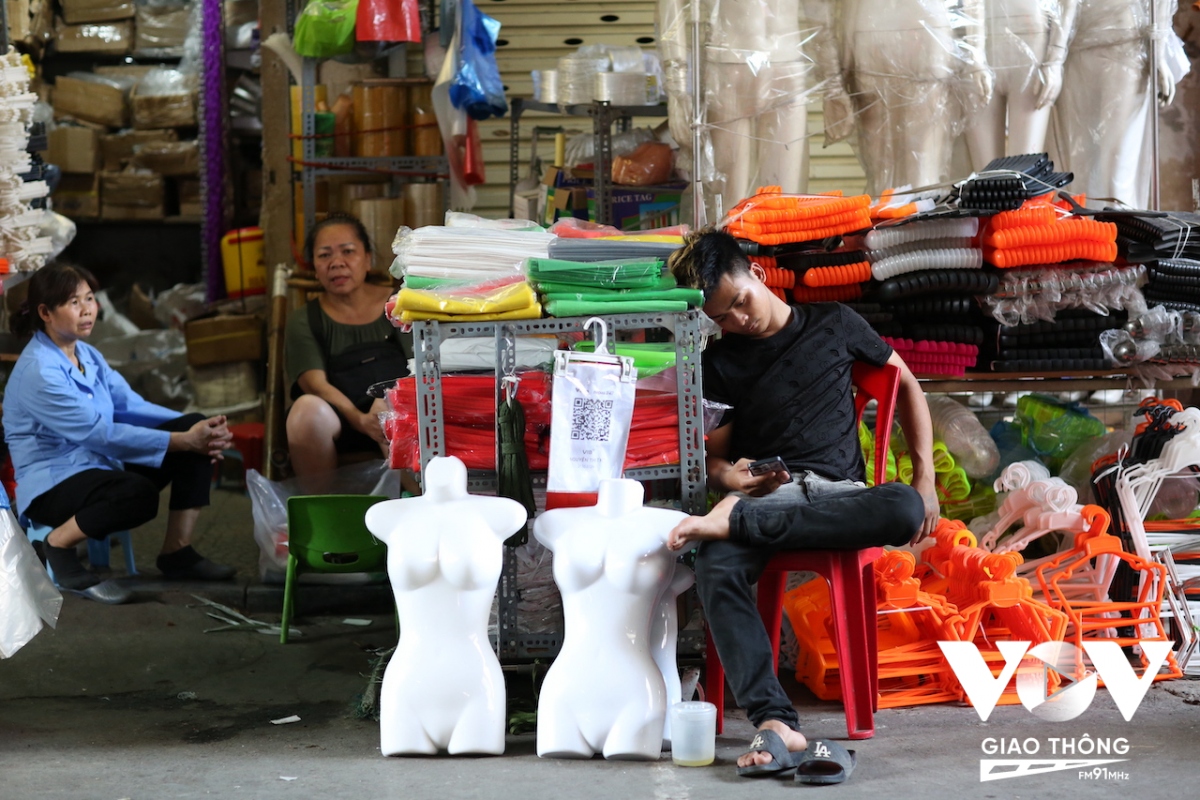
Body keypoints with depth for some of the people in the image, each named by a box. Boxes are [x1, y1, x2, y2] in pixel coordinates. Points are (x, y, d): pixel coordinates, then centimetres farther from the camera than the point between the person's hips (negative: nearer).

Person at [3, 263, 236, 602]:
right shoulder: (38, 371, -21)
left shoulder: (87, 355, 9)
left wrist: (198, 430, -11)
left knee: (195, 426, -6)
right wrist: (183, 440, -26)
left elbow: (131, 406, 5)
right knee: (139, 494, -39)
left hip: (100, 467, 9)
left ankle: (177, 553, -1)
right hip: (52, 485, -9)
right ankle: (58, 546, -11)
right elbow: (100, 433, -25)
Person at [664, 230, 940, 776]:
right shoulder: (720, 362, 15)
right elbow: (712, 456, 15)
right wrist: (727, 475, -11)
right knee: (716, 567, -37)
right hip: (765, 494, 0)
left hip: (838, 494, 0)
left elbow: (906, 386, 20)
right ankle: (774, 724, -48)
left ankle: (738, 520, -35)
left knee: (906, 509, -38)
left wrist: (925, 477, 8)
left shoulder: (833, 325, 13)